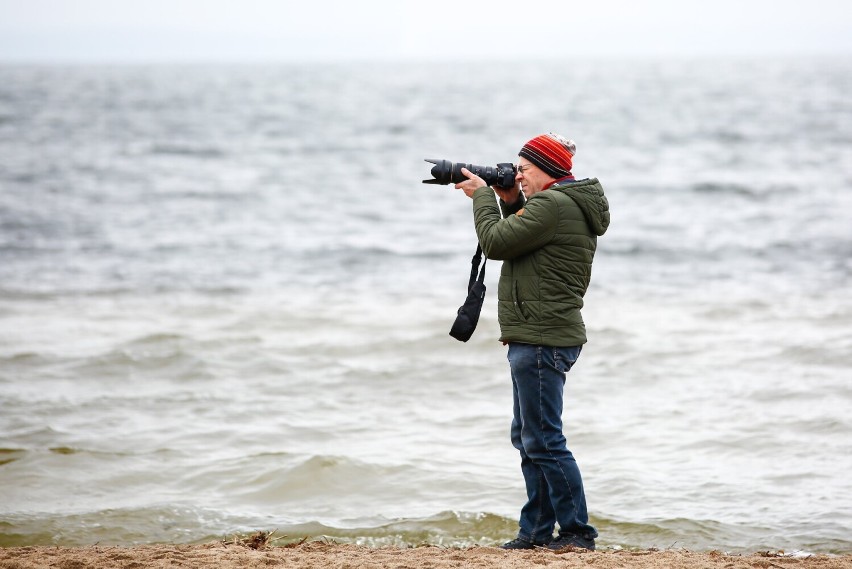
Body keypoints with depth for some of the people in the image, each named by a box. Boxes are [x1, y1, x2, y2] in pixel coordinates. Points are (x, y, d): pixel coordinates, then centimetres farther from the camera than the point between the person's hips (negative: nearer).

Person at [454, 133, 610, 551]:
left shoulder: (552, 205, -17)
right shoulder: (570, 204, 17)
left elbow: (496, 243, -17)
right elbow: (519, 241, 26)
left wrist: (483, 196, -3)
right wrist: (510, 202, 13)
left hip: (542, 340, -11)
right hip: (541, 339, 11)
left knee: (543, 441, -9)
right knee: (527, 438, 17)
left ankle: (577, 532, -6)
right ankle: (535, 531, 22)